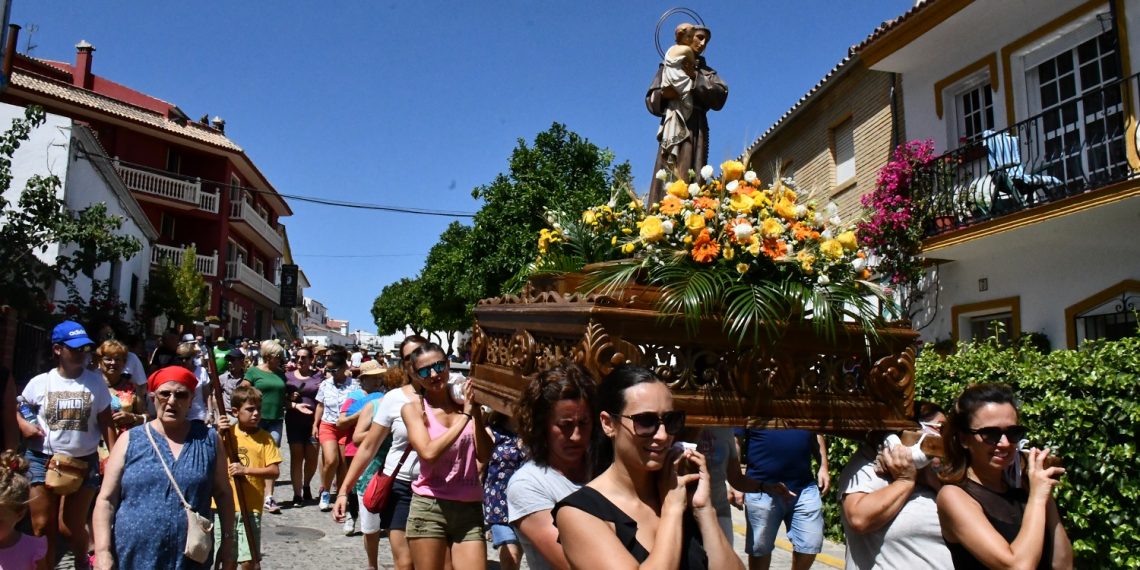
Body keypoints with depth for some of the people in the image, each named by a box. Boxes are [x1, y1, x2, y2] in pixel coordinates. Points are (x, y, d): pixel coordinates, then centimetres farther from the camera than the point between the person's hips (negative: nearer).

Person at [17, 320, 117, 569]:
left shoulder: (95, 381, -2)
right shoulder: (41, 382, -1)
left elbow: (106, 423, 0)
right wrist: (23, 425, -6)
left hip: (83, 462, -1)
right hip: (43, 460, 1)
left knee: (70, 528, 3)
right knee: (42, 527, 5)